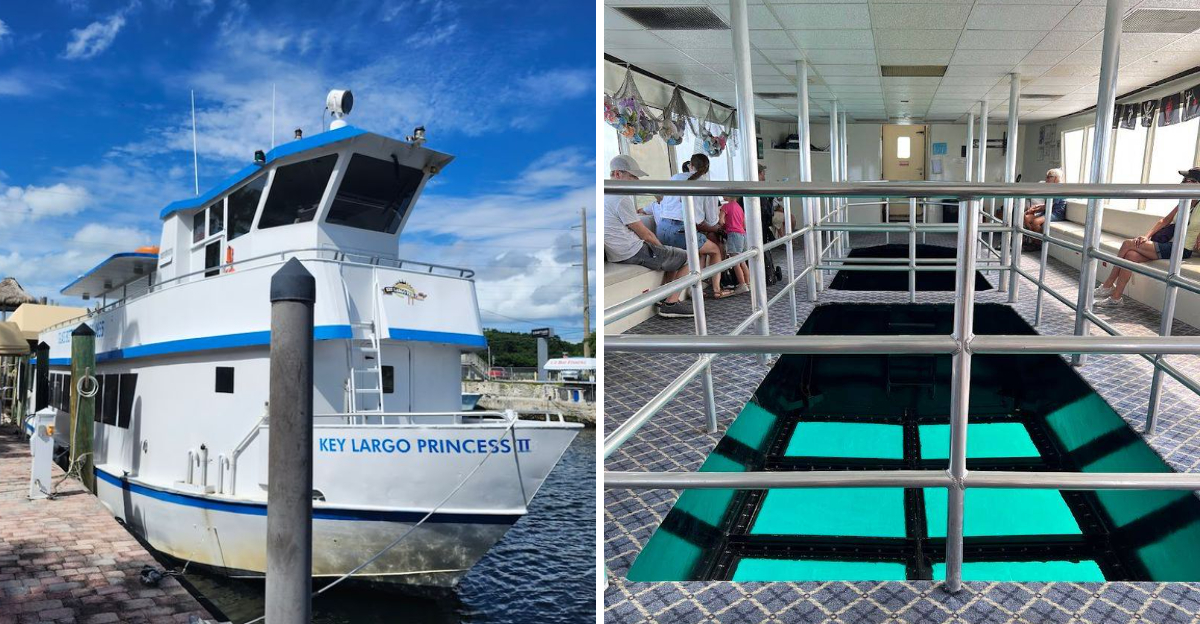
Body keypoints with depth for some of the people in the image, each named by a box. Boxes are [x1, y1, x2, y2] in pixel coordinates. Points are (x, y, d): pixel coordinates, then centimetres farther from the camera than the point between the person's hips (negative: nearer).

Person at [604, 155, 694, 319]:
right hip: (634, 253, -10)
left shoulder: (604, 195, 12)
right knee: (687, 258, 4)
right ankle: (671, 304, 5)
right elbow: (645, 234, -14)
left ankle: (664, 298, 21)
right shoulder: (621, 198, -19)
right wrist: (661, 248, 5)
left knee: (673, 255, 27)